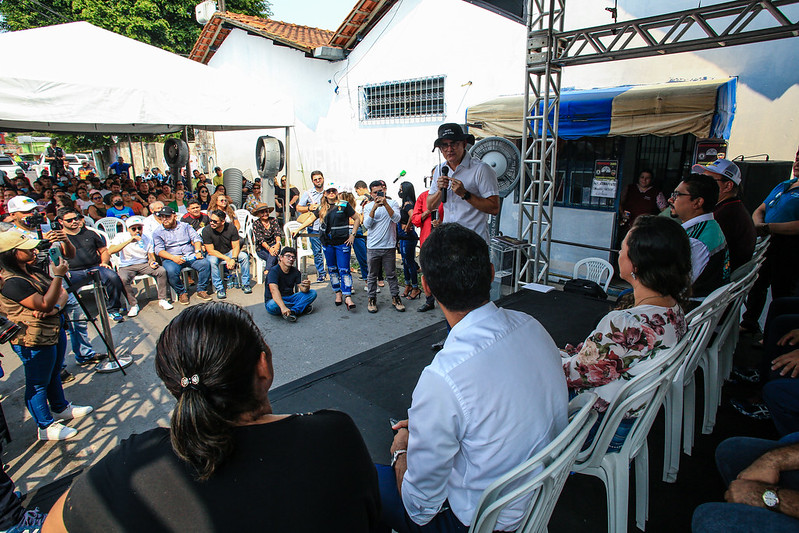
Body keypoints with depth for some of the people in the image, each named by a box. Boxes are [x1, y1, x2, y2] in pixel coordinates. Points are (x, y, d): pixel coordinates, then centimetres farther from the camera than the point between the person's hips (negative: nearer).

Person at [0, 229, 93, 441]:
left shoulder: (33, 271, 6)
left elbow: (62, 292, 6)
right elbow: (45, 304, -26)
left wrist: (56, 307, -15)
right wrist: (58, 276, -25)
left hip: (54, 330, 9)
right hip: (34, 340, -9)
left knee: (54, 373, 25)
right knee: (38, 383, 6)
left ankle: (60, 408, 43)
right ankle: (46, 427, 19)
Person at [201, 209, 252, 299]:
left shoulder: (231, 228, -14)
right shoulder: (206, 230, -19)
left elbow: (236, 246, -12)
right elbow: (210, 251, -19)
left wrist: (233, 259, -31)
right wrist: (226, 259, -28)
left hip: (229, 252, 2)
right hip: (214, 254, -2)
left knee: (244, 256, -23)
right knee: (212, 261, -36)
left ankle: (245, 284, -10)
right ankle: (219, 288, -23)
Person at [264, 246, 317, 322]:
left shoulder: (295, 271, 1)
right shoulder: (274, 271, -18)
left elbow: (302, 289, -8)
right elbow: (274, 290, -35)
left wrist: (306, 287, -35)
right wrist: (283, 307, -50)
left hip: (289, 298, 5)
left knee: (313, 293, -10)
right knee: (272, 305, -40)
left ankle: (292, 311, -27)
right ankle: (302, 307, -21)